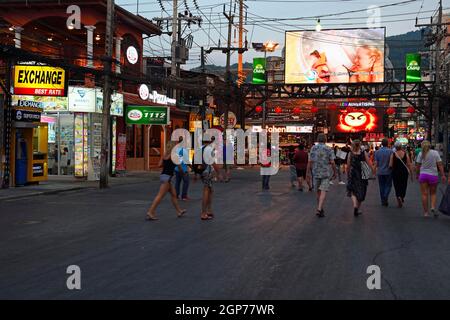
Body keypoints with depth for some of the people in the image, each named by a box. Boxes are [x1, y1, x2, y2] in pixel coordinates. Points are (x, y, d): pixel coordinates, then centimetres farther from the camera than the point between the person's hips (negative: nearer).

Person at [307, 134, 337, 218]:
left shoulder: (313, 148, 0)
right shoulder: (329, 149, -4)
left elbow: (310, 161, -5)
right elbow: (332, 162, -7)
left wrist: (308, 172, 2)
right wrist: (334, 173, 5)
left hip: (316, 173, 3)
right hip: (325, 173, -3)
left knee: (318, 192, 15)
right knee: (323, 192, -6)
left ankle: (320, 209, 26)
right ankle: (319, 209, -20)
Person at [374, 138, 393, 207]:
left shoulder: (377, 152, -2)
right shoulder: (390, 151, -8)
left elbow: (376, 163, -1)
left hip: (380, 172, 2)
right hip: (388, 171, -2)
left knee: (382, 186, 10)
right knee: (388, 185, 7)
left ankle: (383, 201, 13)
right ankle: (385, 197, -16)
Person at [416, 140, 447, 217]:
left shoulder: (421, 154, -1)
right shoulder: (435, 153, -1)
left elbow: (418, 166, 2)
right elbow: (440, 165, -5)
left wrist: (417, 174, 16)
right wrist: (443, 175, -2)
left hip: (423, 175, 0)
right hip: (433, 175, 0)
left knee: (424, 194, 4)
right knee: (433, 193, 15)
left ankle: (425, 212, 5)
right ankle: (433, 207, -8)